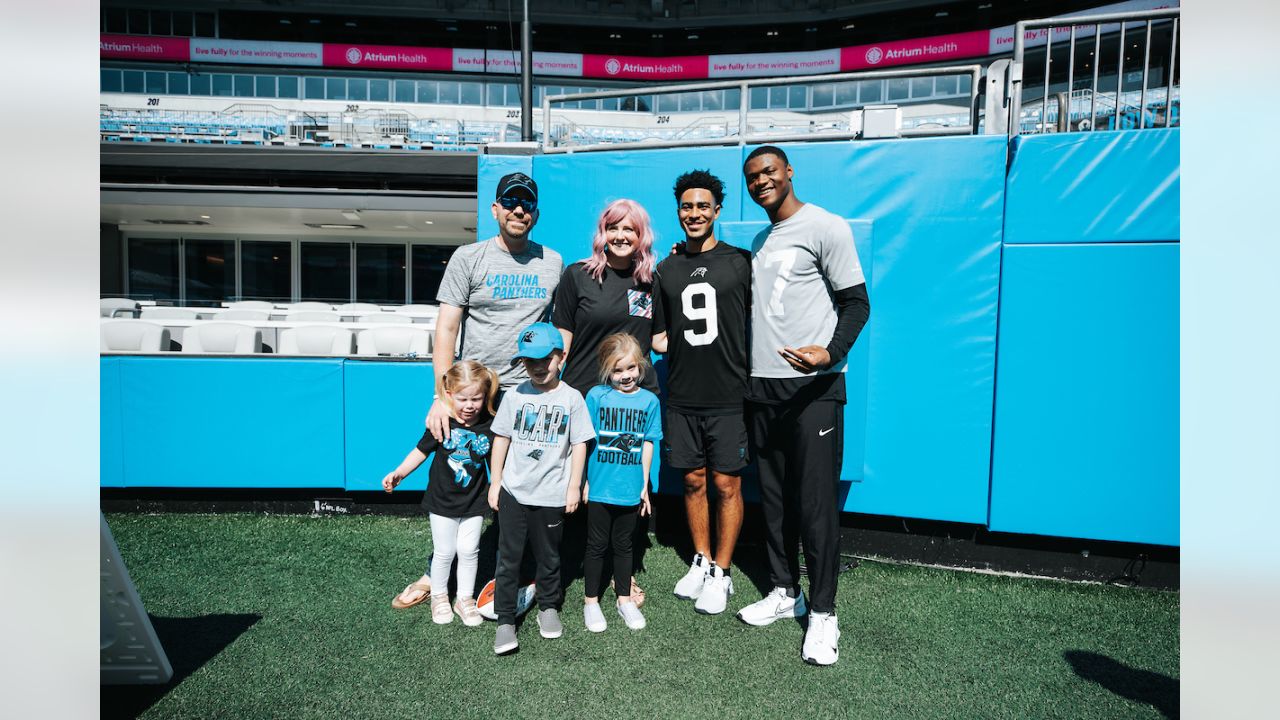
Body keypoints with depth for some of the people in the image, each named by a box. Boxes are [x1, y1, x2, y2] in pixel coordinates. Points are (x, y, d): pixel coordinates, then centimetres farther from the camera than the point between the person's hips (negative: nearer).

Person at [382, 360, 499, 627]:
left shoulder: (489, 426, -12)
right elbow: (421, 451, -3)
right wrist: (399, 473, -11)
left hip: (474, 504, 1)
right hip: (442, 502, -1)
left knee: (468, 551, 10)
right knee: (444, 552, 11)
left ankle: (465, 599, 30)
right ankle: (439, 596, 35)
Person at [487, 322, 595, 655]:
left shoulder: (571, 398, -4)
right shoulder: (515, 395, -1)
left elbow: (579, 445, -1)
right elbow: (501, 440, 4)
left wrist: (574, 487, -2)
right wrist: (494, 484, 3)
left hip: (552, 495, -1)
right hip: (513, 492, 1)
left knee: (548, 556, 15)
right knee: (508, 557, 5)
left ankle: (548, 608, 35)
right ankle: (505, 621, 16)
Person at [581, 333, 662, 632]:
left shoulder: (649, 400, -2)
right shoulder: (596, 395, -7)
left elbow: (648, 444, 4)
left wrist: (644, 485, 5)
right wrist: (583, 481, -3)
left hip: (631, 490, 2)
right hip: (600, 488, -2)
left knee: (624, 545, 17)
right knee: (597, 545, 12)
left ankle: (624, 599, 32)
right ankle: (591, 601, 26)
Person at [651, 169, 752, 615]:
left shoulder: (741, 262, 0)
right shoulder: (666, 269, 9)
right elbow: (661, 338, 13)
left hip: (729, 397, -3)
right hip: (682, 398, 3)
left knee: (727, 484, 4)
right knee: (693, 481, 12)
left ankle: (722, 574, 20)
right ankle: (701, 561, 30)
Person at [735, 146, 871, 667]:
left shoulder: (825, 227, -4)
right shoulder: (758, 243, 19)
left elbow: (856, 302, -8)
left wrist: (831, 352, -26)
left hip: (812, 387, -7)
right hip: (762, 387, 8)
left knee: (816, 501, -4)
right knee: (774, 497, 12)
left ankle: (823, 613, 9)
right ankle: (785, 592, 27)